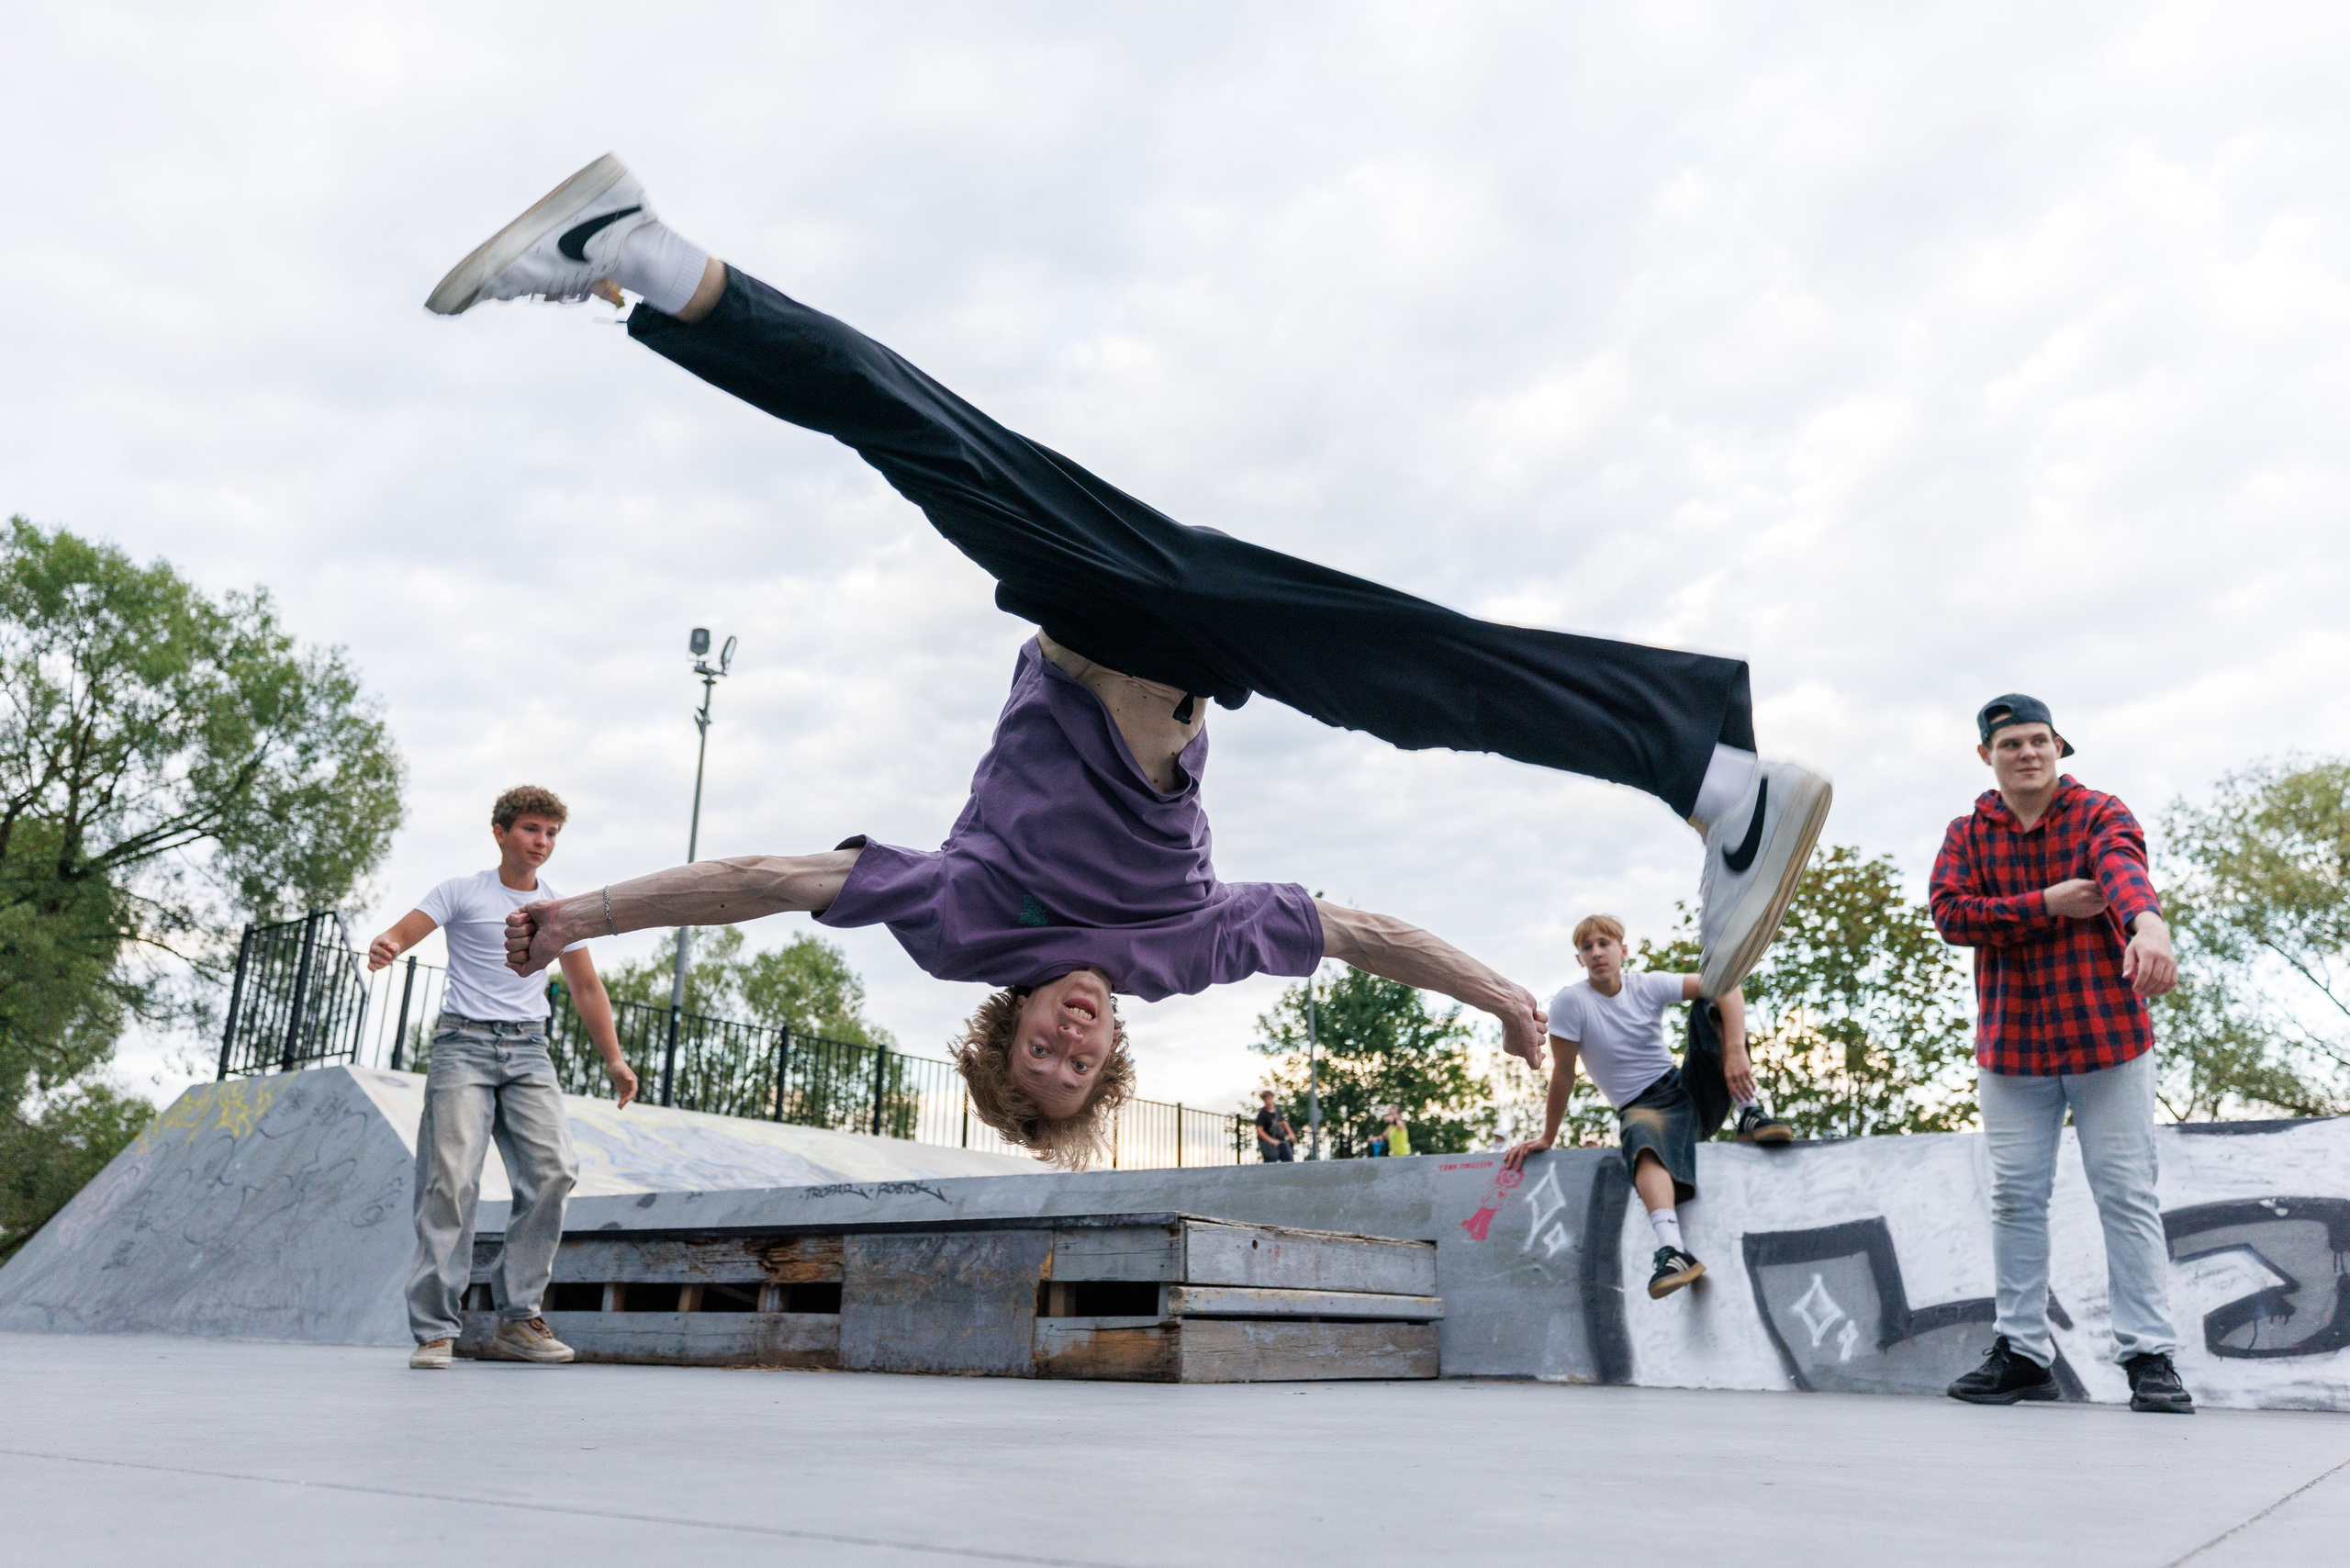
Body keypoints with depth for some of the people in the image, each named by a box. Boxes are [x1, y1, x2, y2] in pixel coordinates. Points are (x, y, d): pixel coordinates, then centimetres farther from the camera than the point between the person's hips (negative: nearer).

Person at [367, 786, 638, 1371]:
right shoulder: (462, 892, 6)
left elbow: (586, 987, 21)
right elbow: (401, 934, -6)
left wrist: (614, 1059, 15)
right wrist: (384, 948, -31)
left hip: (529, 1050, 3)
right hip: (464, 1045, -3)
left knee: (553, 1171, -12)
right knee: (451, 1179, -13)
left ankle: (517, 1321, -3)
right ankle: (435, 1330, -6)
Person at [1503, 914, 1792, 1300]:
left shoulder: (1648, 985, -5)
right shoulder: (1570, 1001, -11)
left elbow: (1726, 986, -16)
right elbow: (1563, 1073, -8)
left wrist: (1736, 1052, -31)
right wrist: (1547, 1138, -7)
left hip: (1693, 1091, 4)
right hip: (1641, 1108, -4)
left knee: (1716, 1008, -14)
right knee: (1643, 1139, -42)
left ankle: (1751, 1115, -13)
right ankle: (1671, 1250, -58)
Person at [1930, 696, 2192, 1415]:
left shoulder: (2100, 814, -2)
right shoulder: (1968, 835, 7)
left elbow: (2124, 868, -26)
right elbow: (1949, 913, -9)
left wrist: (2148, 923, -47)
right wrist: (2048, 905, -17)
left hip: (2106, 1035, -3)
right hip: (2009, 1043, 3)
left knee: (2127, 1196, 1)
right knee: (2016, 1200, 8)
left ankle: (2149, 1356, 9)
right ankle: (2022, 1350, 18)